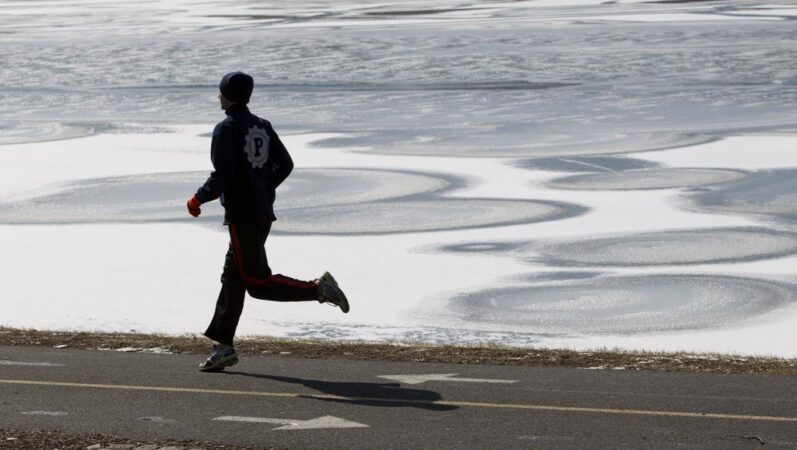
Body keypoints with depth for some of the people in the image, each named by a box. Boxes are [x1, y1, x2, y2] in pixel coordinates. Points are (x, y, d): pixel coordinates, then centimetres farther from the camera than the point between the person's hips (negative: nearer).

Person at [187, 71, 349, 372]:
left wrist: (197, 200, -6)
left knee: (257, 283, -4)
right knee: (233, 278, 13)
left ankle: (318, 289, -16)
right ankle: (223, 346, 14)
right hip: (264, 213, 9)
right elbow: (285, 165, 13)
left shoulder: (226, 129, -13)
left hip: (241, 215, -9)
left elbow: (222, 176, -20)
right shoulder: (262, 127, 10)